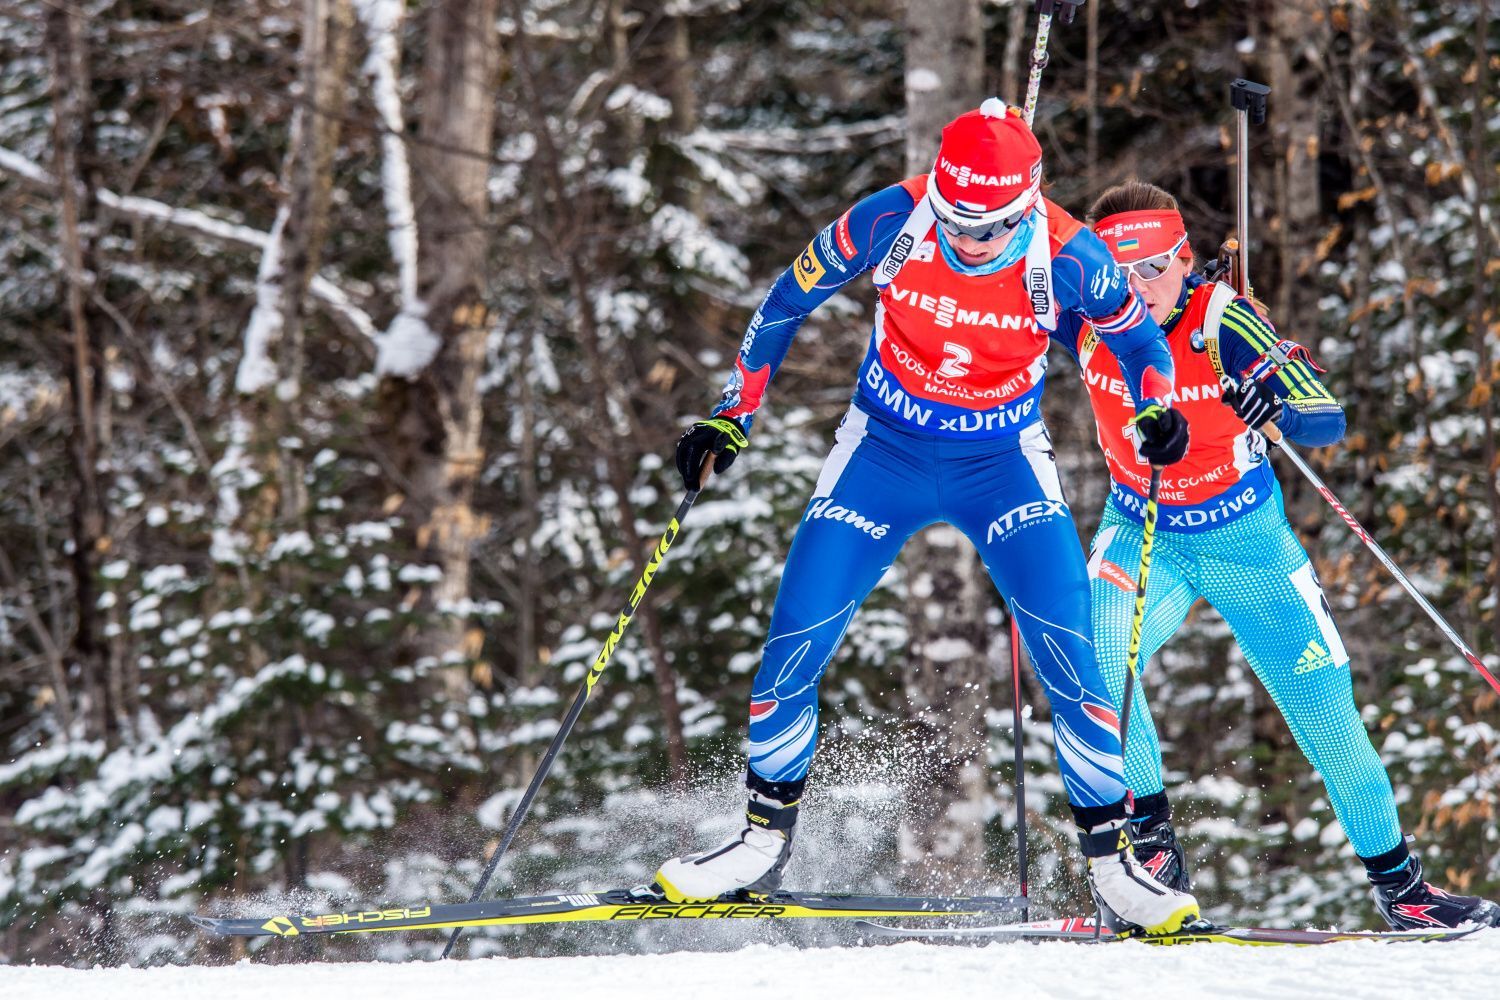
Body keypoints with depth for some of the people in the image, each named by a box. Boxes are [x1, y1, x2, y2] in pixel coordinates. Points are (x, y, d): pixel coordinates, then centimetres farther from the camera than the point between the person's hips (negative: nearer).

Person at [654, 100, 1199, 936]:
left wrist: (1159, 410, -21)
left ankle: (1112, 858, -4)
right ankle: (764, 842, 12)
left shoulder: (1065, 255, -21)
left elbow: (1139, 336, -1)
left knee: (1068, 652, -16)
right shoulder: (891, 223, -21)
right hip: (885, 452, 1)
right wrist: (733, 417, -8)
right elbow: (786, 304, -5)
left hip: (1005, 464, -1)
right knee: (795, 643, -7)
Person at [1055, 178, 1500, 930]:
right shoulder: (1086, 318, -17)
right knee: (1098, 658, -26)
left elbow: (1327, 422, -29)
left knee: (1323, 706, 0)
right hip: (1142, 533, 2)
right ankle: (1149, 842, -9)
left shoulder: (1220, 320, -25)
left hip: (1245, 536, -2)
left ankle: (1396, 880, 17)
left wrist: (1274, 401, -49)